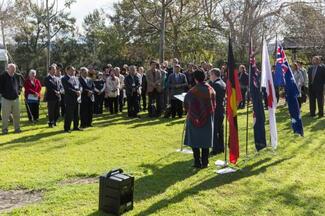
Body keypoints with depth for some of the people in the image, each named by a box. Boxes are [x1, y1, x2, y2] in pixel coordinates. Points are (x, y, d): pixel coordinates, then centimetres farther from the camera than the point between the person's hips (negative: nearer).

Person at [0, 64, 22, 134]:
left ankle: (17, 128, 19)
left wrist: (18, 92, 2)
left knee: (17, 115, 8)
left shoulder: (17, 76, 4)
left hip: (15, 99, 3)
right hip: (6, 99, -3)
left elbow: (19, 85, 17)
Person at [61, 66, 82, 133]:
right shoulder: (64, 79, -5)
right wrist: (76, 92, -18)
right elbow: (67, 89, -15)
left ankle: (76, 127, 22)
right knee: (69, 114, -2)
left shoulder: (76, 78, 18)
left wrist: (79, 91, -8)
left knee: (77, 114, 12)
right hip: (69, 99, -7)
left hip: (77, 99, 7)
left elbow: (80, 86, 13)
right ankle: (67, 128, 5)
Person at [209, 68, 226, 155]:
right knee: (220, 129, 16)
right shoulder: (223, 83, 12)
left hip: (215, 110, -10)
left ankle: (215, 149, 0)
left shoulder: (216, 84, -18)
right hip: (221, 110, 10)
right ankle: (221, 148, 24)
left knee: (214, 130, -3)